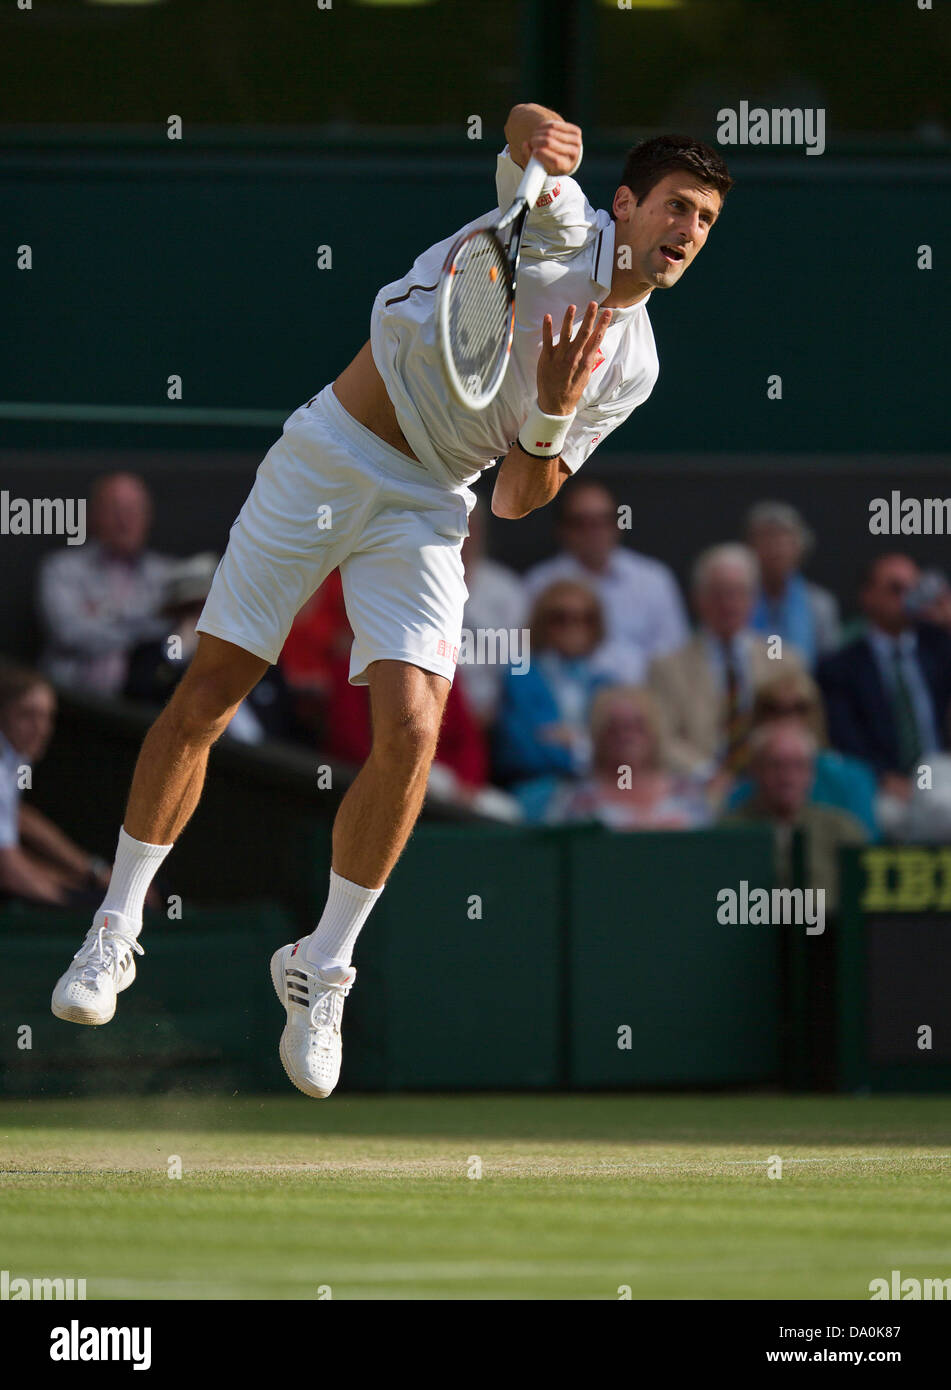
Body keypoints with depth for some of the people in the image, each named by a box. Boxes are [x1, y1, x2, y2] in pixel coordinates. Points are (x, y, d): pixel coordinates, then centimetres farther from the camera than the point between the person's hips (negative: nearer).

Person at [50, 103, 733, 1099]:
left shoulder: (632, 367, 5)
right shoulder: (562, 221, -8)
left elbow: (519, 501, 2)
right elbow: (528, 134, -31)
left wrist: (551, 419, -18)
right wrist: (536, 138, -54)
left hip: (426, 512, 4)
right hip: (332, 453, -3)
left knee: (410, 732, -15)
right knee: (209, 692, -2)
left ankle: (321, 970, 2)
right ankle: (117, 925, 13)